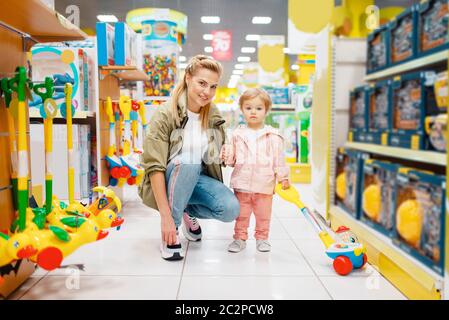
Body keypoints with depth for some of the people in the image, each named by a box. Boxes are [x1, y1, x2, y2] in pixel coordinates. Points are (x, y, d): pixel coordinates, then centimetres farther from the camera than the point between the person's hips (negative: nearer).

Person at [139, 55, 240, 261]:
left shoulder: (214, 117, -2)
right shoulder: (165, 115, -18)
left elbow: (216, 158, 13)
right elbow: (154, 167, -24)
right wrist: (165, 216, -31)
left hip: (198, 179, 4)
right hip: (168, 181, -4)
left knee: (231, 209, -22)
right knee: (186, 165, -36)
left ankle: (189, 212, 10)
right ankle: (171, 231, -17)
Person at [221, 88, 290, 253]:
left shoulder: (273, 136, -2)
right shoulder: (238, 134, 4)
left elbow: (279, 158, 1)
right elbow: (232, 159, 10)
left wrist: (283, 177, -2)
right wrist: (226, 155, -11)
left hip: (264, 184, -1)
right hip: (242, 184, 1)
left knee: (263, 215, 11)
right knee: (241, 215, 11)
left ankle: (262, 238, 28)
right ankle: (240, 238, 24)